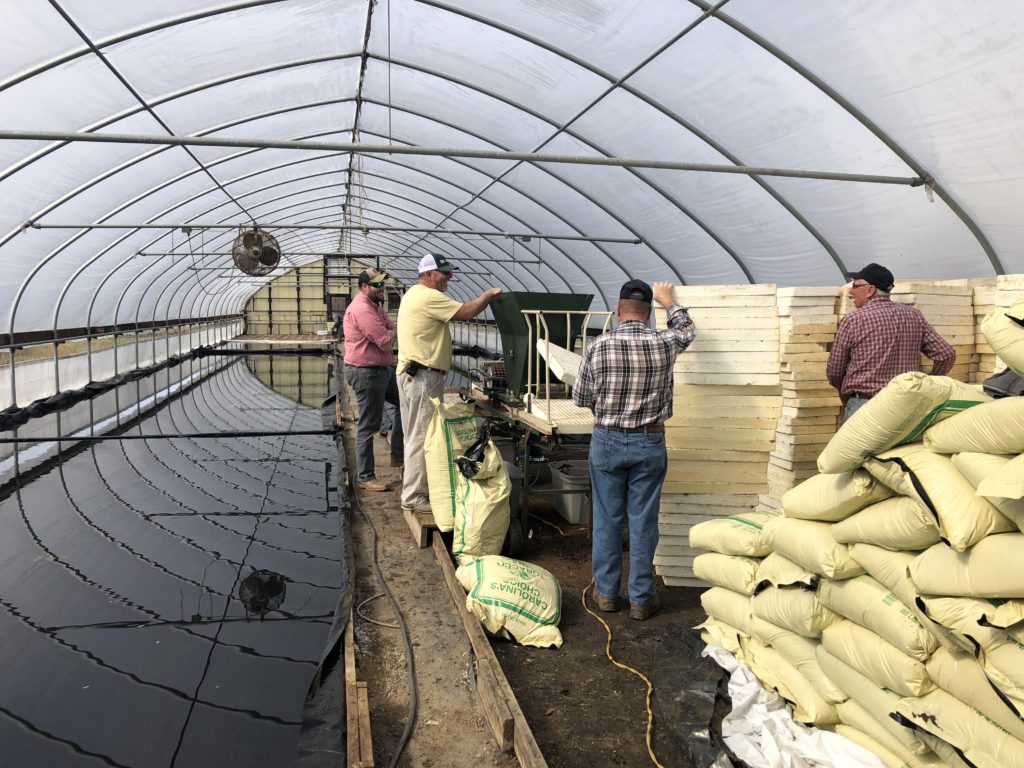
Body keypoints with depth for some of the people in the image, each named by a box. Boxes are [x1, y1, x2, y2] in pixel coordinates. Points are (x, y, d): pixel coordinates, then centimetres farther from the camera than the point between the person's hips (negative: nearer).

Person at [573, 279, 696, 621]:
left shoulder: (599, 346, -10)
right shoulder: (664, 344, -7)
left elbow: (580, 397, -2)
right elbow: (687, 329, 17)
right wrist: (668, 301, 33)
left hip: (607, 442, 0)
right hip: (649, 445, 0)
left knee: (607, 519, 11)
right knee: (643, 522, 8)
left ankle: (606, 591, 22)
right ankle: (641, 598, 17)